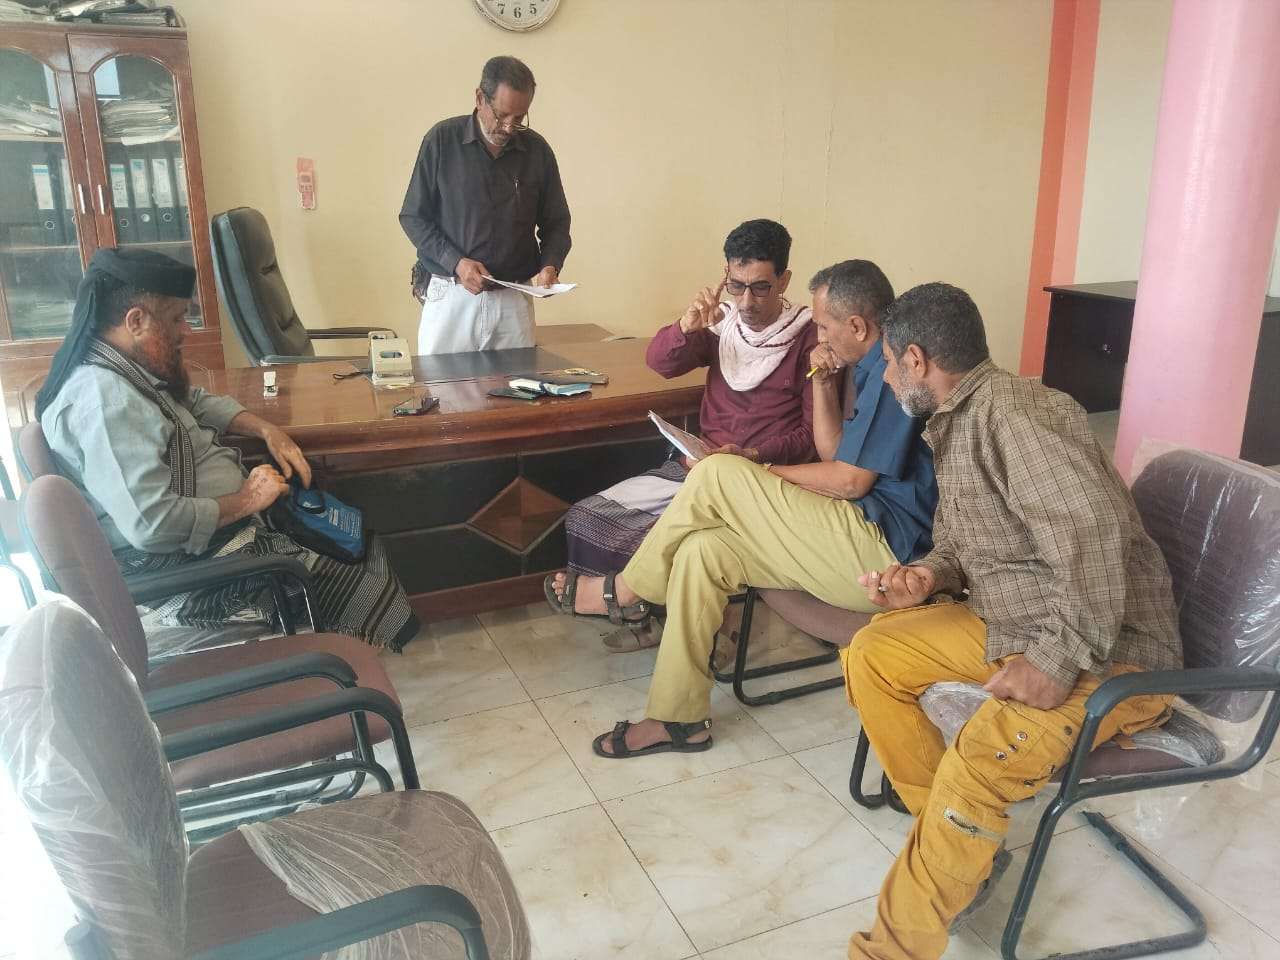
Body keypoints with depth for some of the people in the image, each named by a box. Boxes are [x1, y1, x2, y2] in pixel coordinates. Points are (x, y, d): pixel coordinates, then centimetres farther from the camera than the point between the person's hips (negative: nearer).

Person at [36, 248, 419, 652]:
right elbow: (152, 524, -33)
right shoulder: (104, 399, -26)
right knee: (360, 589, -11)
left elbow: (197, 402, 24)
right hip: (182, 560, -11)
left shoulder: (127, 368, 6)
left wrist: (266, 429, 7)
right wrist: (244, 501, -20)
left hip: (223, 519, 11)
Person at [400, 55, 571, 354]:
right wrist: (455, 262, -14)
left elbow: (556, 222, 12)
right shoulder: (442, 139, -2)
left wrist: (550, 264, -8)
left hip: (514, 299, 2)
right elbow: (413, 216, 0)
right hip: (451, 294, -2)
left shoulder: (537, 150, 4)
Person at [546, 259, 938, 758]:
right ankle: (679, 717, 3)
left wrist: (768, 473, -3)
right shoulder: (877, 368, 18)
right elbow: (835, 454, 22)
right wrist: (822, 383, 11)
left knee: (716, 476, -17)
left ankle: (625, 589, 4)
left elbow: (849, 480, -16)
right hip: (865, 538, 10)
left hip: (883, 550, -10)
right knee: (703, 550, -2)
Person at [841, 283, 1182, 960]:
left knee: (980, 759, -32)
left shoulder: (1014, 412, -22)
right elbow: (962, 544, 19)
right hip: (1015, 625, 10)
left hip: (1112, 653, -10)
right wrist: (929, 577, -3)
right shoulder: (955, 426, 10)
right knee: (872, 656, 3)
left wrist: (1060, 660, -33)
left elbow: (1094, 533, -33)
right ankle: (962, 850, 8)